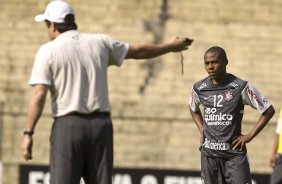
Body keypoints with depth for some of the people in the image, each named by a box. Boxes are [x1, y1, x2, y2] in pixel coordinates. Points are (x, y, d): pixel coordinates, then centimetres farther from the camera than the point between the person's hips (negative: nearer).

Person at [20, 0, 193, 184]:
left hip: (67, 125, -4)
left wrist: (28, 134, -11)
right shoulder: (100, 42, 9)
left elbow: (39, 95, -11)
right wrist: (171, 46, 37)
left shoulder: (48, 51, -2)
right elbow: (138, 51, 21)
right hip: (101, 124, 4)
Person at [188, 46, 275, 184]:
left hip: (234, 153, -3)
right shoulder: (199, 89, 3)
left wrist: (249, 136, -5)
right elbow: (193, 108, 28)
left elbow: (268, 111, -2)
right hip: (209, 153, 4)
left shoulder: (240, 87, -9)